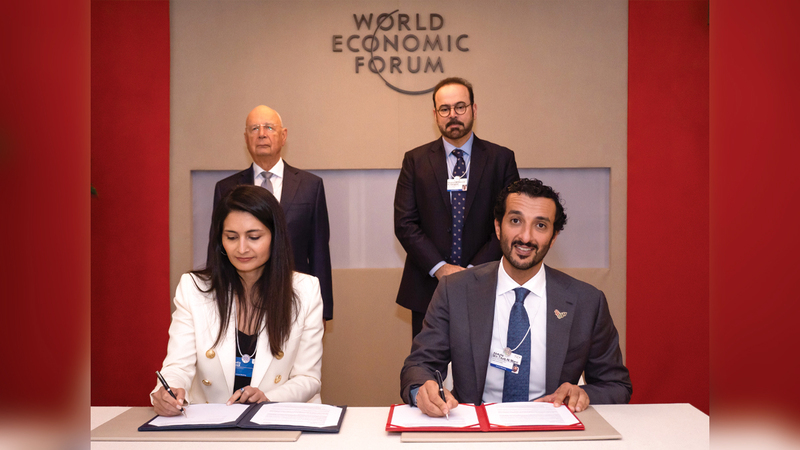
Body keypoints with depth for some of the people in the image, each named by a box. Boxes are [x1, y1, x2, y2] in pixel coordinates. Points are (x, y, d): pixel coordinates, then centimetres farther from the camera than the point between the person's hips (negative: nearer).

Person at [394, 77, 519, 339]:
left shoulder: (501, 159, 4)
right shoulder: (415, 161, 6)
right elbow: (404, 224, -1)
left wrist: (475, 269, -11)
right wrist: (439, 268, -12)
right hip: (428, 287, 1)